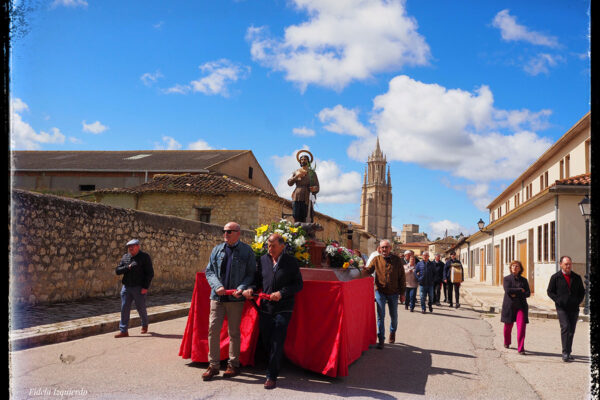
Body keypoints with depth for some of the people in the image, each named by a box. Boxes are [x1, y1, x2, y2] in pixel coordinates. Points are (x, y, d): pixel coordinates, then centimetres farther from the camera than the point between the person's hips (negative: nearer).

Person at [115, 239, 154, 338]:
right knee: (124, 308, 0)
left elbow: (150, 273, -8)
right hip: (126, 287, 4)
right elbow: (117, 270, 6)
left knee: (141, 308, 6)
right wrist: (127, 267, -12)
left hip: (139, 288, -4)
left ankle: (145, 325, 32)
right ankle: (123, 331, 5)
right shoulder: (125, 257, 11)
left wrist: (145, 287, -14)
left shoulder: (145, 257, -5)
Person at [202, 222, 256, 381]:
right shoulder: (217, 250, 10)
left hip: (235, 298, -3)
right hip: (217, 297, 3)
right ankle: (213, 365, 10)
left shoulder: (247, 251, 1)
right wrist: (217, 286, -8)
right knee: (213, 329, -1)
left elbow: (251, 274, 1)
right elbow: (209, 271, 9)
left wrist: (241, 288, -15)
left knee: (234, 332, 6)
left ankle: (233, 365, 20)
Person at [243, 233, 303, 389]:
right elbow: (258, 280, 17)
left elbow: (298, 284, -2)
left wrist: (281, 293, -15)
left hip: (283, 309, -4)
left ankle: (272, 376, 3)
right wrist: (251, 289, -5)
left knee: (277, 343, -6)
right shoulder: (263, 260, 8)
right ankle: (273, 367, 28)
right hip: (265, 308, 4)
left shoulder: (291, 262, -2)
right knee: (266, 341, 9)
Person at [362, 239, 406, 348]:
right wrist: (364, 269, -34)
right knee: (380, 316, -3)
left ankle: (392, 332, 41)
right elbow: (369, 270, -9)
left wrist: (402, 292, 1)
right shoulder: (376, 259, 1)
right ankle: (381, 339, 4)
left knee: (394, 315, 15)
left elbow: (402, 277, 2)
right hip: (380, 291, -1)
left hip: (393, 292, 1)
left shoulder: (397, 260, -1)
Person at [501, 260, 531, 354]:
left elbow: (528, 293, 0)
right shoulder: (507, 279, 1)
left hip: (521, 306, 1)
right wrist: (520, 290, -10)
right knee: (508, 325, 10)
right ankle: (507, 343, 37)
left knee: (521, 326, -12)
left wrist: (516, 294, -13)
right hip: (509, 305, -1)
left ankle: (521, 348, -10)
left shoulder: (523, 280, 7)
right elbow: (507, 290, -14)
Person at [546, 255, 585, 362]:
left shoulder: (577, 278, 11)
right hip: (562, 308, -4)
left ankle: (568, 353, 19)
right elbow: (550, 291, 2)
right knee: (565, 328, -16)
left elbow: (582, 291, 19)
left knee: (571, 330, 8)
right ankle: (565, 353, -16)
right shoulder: (555, 277, 1)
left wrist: (578, 301, 2)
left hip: (574, 308, 4)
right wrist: (558, 300, -10)